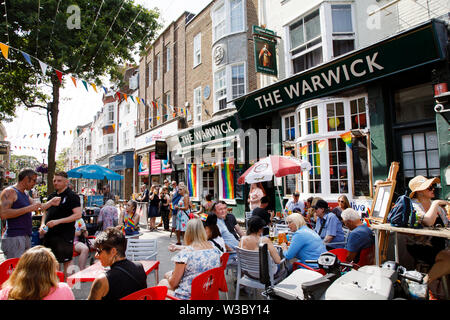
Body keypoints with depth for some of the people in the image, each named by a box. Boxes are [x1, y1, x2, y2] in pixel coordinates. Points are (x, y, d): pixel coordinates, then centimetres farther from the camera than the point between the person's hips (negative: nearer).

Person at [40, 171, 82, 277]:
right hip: (49, 234, 7)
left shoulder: (72, 196, -8)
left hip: (65, 234, -7)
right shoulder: (51, 196, 14)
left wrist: (58, 221, -21)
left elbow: (78, 215, -17)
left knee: (66, 261, 0)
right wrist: (42, 225, 2)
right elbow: (46, 212, 22)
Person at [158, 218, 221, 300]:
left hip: (187, 296, -5)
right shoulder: (215, 249, -5)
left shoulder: (184, 254, -20)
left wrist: (169, 277, 12)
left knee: (162, 282, 20)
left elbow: (173, 283, -11)